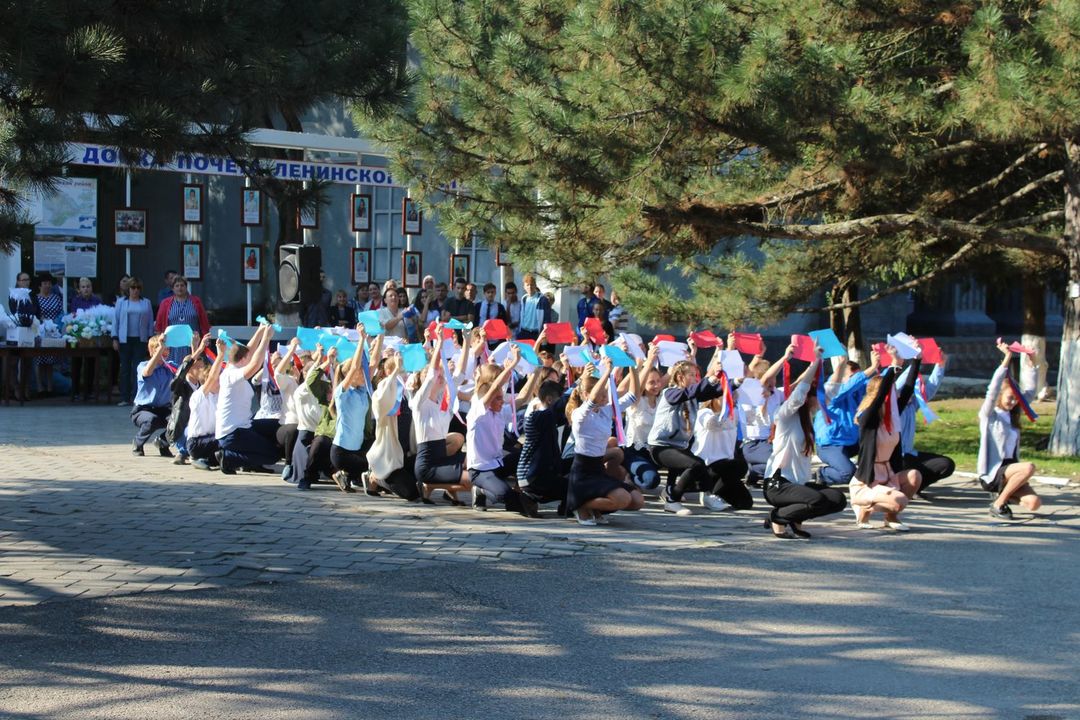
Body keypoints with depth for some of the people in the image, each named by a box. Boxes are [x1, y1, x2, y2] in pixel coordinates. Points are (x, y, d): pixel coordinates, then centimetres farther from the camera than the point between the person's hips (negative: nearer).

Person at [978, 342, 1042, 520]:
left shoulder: (1012, 417, 14)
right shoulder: (989, 415, -4)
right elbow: (993, 390, -18)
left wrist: (1032, 363, 14)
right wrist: (1007, 358, -22)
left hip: (1009, 469, 6)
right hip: (991, 473, -6)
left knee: (1034, 503, -17)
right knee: (1029, 467, -32)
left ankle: (1003, 494, 11)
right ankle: (998, 504, -17)